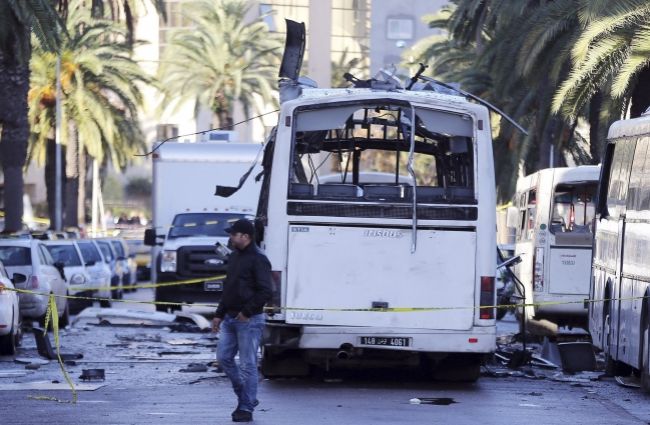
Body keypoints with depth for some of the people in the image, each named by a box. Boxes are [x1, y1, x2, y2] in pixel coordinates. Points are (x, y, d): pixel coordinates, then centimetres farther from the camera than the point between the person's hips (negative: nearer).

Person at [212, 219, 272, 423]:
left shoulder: (258, 260, -11)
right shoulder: (234, 257, 16)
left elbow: (265, 292, -17)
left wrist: (247, 312, -18)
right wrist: (219, 315, 18)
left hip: (249, 321, -9)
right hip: (230, 319, 9)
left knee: (248, 365, -5)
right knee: (224, 358, 7)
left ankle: (246, 408, 1)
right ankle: (245, 397, 21)